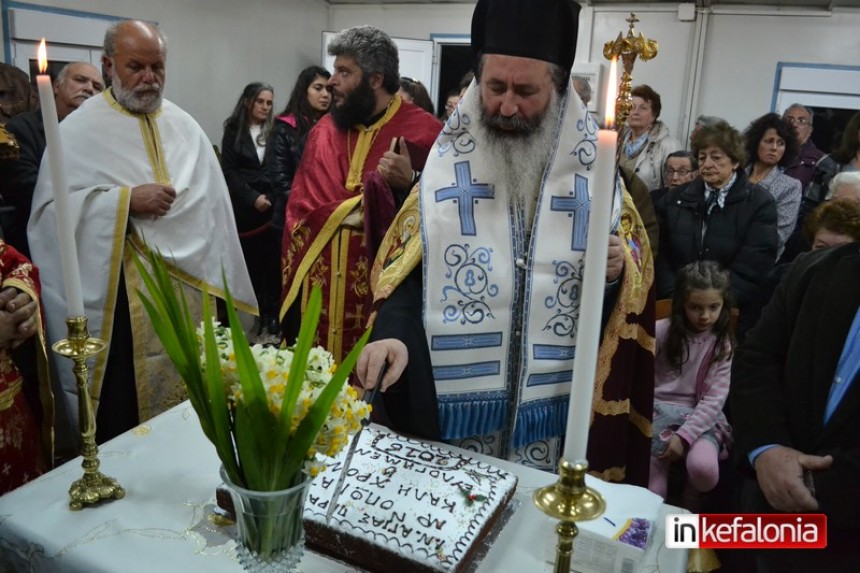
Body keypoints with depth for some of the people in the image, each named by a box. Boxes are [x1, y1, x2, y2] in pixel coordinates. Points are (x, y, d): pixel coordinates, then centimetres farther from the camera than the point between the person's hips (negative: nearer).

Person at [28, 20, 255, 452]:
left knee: (188, 406, 14)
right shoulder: (78, 130, -3)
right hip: (117, 301, -4)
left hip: (187, 294, 4)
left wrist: (216, 282, 5)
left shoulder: (185, 128, 9)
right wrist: (125, 199, -20)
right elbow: (51, 210, -10)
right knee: (121, 419, 4)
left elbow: (211, 205, 9)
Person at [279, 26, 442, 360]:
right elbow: (298, 206, 13)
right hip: (317, 284, 5)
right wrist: (348, 210, -3)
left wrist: (410, 182, -24)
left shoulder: (424, 132, -6)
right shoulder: (324, 130, 11)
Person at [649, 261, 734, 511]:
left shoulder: (723, 344, 2)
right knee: (652, 491, -21)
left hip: (699, 417, 1)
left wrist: (683, 435, -18)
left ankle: (690, 503, 3)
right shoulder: (661, 331, -2)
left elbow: (714, 400, -6)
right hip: (657, 412, -1)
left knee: (704, 469, -28)